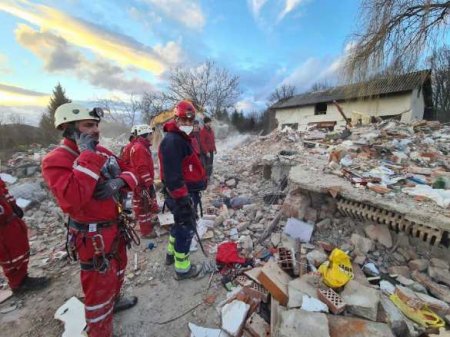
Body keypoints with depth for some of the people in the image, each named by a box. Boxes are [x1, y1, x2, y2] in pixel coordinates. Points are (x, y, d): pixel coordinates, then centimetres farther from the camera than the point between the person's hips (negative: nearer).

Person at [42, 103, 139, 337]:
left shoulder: (102, 152, 3)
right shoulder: (56, 161, -20)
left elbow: (130, 171, 5)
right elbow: (71, 202, -35)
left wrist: (120, 181, -18)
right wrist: (88, 157, -32)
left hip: (115, 227, 8)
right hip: (93, 237, -8)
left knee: (119, 268, 30)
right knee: (99, 287, 9)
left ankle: (114, 300, 57)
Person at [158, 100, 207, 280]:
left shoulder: (182, 138, 14)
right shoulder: (172, 141, -21)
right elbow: (173, 176, -27)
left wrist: (191, 193, 26)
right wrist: (183, 199, -26)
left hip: (187, 192, 11)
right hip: (182, 195, -11)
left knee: (180, 224, 25)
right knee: (186, 228, 3)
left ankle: (171, 254, 45)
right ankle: (182, 268, 21)